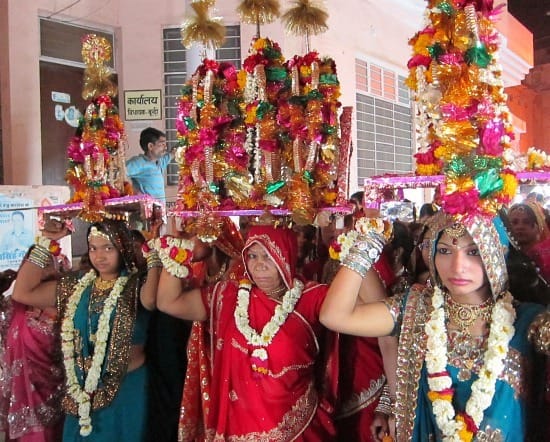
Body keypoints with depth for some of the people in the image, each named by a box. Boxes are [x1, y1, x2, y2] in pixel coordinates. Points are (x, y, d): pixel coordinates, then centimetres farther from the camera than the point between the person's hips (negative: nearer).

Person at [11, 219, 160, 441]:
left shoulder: (136, 285, -9)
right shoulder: (76, 286, 5)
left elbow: (150, 299, -34)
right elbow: (22, 293, -1)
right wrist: (45, 243, -2)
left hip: (126, 388, -4)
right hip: (82, 391, 4)